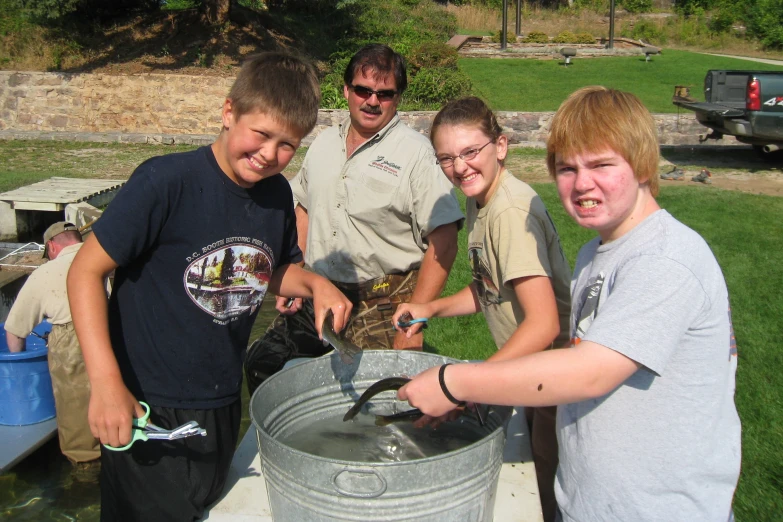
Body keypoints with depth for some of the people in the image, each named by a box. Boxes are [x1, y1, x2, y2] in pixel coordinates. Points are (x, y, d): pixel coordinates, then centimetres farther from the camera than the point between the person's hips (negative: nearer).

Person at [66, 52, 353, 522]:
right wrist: (106, 383, -24)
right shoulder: (167, 182, -22)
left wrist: (314, 283, -10)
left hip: (223, 402, 6)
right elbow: (86, 272, -17)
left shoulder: (278, 195, -3)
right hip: (149, 406, -6)